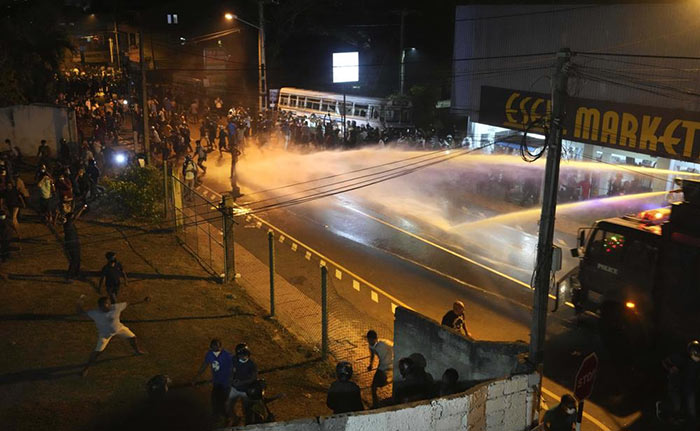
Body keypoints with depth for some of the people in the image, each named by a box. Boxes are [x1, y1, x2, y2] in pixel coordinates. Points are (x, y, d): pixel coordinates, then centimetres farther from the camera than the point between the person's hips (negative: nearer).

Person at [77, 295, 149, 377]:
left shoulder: (116, 307, -29)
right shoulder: (95, 313, -31)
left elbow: (130, 304, -20)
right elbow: (80, 312, -31)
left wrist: (143, 301, -20)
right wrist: (79, 302, -50)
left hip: (119, 328, 3)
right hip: (105, 333, -3)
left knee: (133, 337, 13)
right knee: (97, 351, -8)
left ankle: (137, 350, 48)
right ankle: (86, 368, 15)